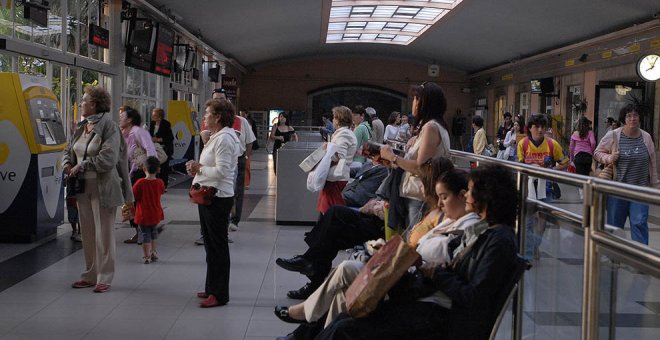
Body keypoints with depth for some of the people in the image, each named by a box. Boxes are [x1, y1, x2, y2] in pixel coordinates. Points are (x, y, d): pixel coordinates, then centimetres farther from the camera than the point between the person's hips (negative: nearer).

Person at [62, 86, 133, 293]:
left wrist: (82, 166, -14)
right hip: (83, 187, 8)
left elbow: (108, 158, -21)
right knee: (87, 233, 13)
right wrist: (67, 164, 0)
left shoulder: (109, 127, -12)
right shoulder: (82, 127, 12)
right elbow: (69, 150, 21)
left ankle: (104, 278, 10)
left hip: (103, 187, -8)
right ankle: (90, 275, 24)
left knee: (104, 234, 0)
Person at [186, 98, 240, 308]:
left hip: (218, 198, -11)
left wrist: (199, 168, -11)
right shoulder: (216, 137, 17)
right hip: (208, 196, 11)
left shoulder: (224, 139, -17)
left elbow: (221, 171, -24)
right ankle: (212, 288, 29)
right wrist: (197, 169, 6)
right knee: (210, 244, 18)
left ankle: (219, 294, 5)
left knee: (218, 246, -3)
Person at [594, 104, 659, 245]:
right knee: (614, 223, 9)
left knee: (640, 223, -5)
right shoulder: (612, 136, -4)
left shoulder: (646, 138, 5)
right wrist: (609, 158, -15)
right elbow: (597, 152, 5)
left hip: (640, 190, 1)